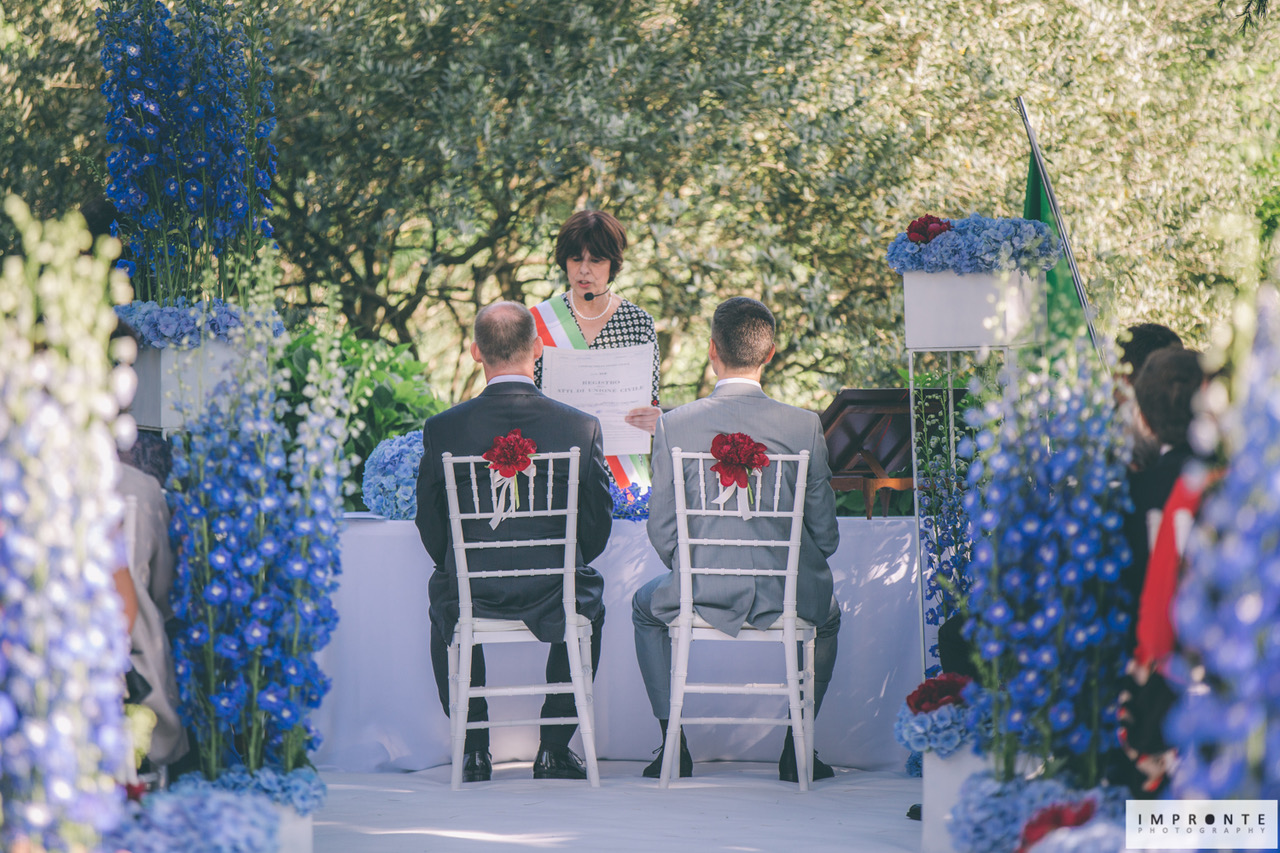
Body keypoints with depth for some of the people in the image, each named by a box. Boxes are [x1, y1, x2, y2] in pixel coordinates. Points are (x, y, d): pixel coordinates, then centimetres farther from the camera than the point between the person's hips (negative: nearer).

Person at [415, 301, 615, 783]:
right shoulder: (582, 427, -10)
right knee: (590, 595, 35)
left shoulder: (442, 429, -11)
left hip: (471, 599, 0)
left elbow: (431, 528, -1)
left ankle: (474, 751, 32)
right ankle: (554, 749, 30)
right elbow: (598, 528, -1)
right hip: (556, 600, 0)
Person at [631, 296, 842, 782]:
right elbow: (825, 532, -1)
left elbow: (661, 529, -4)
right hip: (789, 597, 1)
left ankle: (674, 747, 28)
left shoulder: (675, 425, -9)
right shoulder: (803, 426, -7)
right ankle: (797, 750, 29)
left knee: (646, 606, 33)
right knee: (828, 612, 36)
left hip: (702, 597, -1)